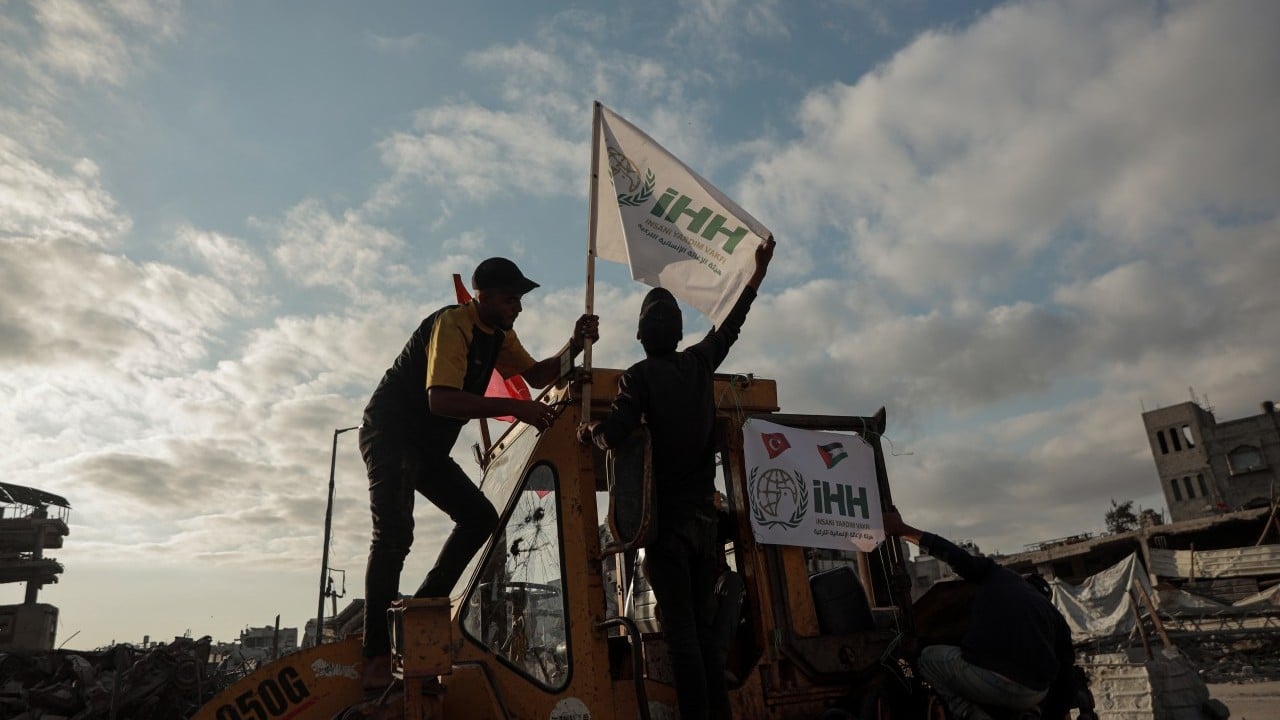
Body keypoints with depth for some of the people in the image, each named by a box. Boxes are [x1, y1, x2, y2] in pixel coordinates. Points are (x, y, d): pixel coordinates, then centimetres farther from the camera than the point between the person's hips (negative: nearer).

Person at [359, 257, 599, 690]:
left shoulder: (499, 334, 6)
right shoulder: (452, 325, -23)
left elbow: (536, 375, 9)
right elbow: (440, 400, -34)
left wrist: (574, 345, -8)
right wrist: (514, 408, -37)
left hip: (428, 447, 9)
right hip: (390, 436, -9)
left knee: (480, 517, 5)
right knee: (394, 535, -20)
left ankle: (424, 606, 10)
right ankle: (377, 657, -16)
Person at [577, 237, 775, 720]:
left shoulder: (640, 376, -7)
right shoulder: (700, 363, 7)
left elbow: (613, 435, -19)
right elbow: (730, 325, 23)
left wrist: (588, 432, 3)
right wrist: (758, 272, 36)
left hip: (666, 518, -5)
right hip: (703, 517, 5)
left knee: (681, 632, -3)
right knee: (705, 627, 12)